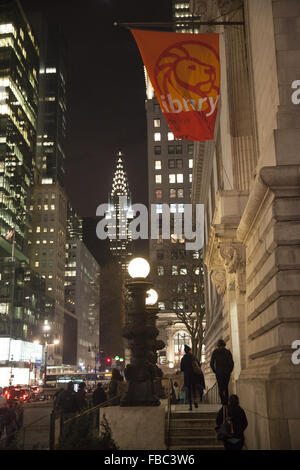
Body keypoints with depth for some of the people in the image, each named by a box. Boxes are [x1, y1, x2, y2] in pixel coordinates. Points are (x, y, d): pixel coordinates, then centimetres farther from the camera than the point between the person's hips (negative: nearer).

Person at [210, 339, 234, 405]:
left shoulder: (215, 352, 1)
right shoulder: (228, 352, 1)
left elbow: (211, 363, -3)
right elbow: (231, 363, -6)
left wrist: (215, 371, 8)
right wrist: (229, 371, 7)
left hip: (219, 372, -1)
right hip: (227, 372, 2)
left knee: (220, 388, 1)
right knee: (226, 387, 18)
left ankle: (223, 402, -15)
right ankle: (226, 402, 18)